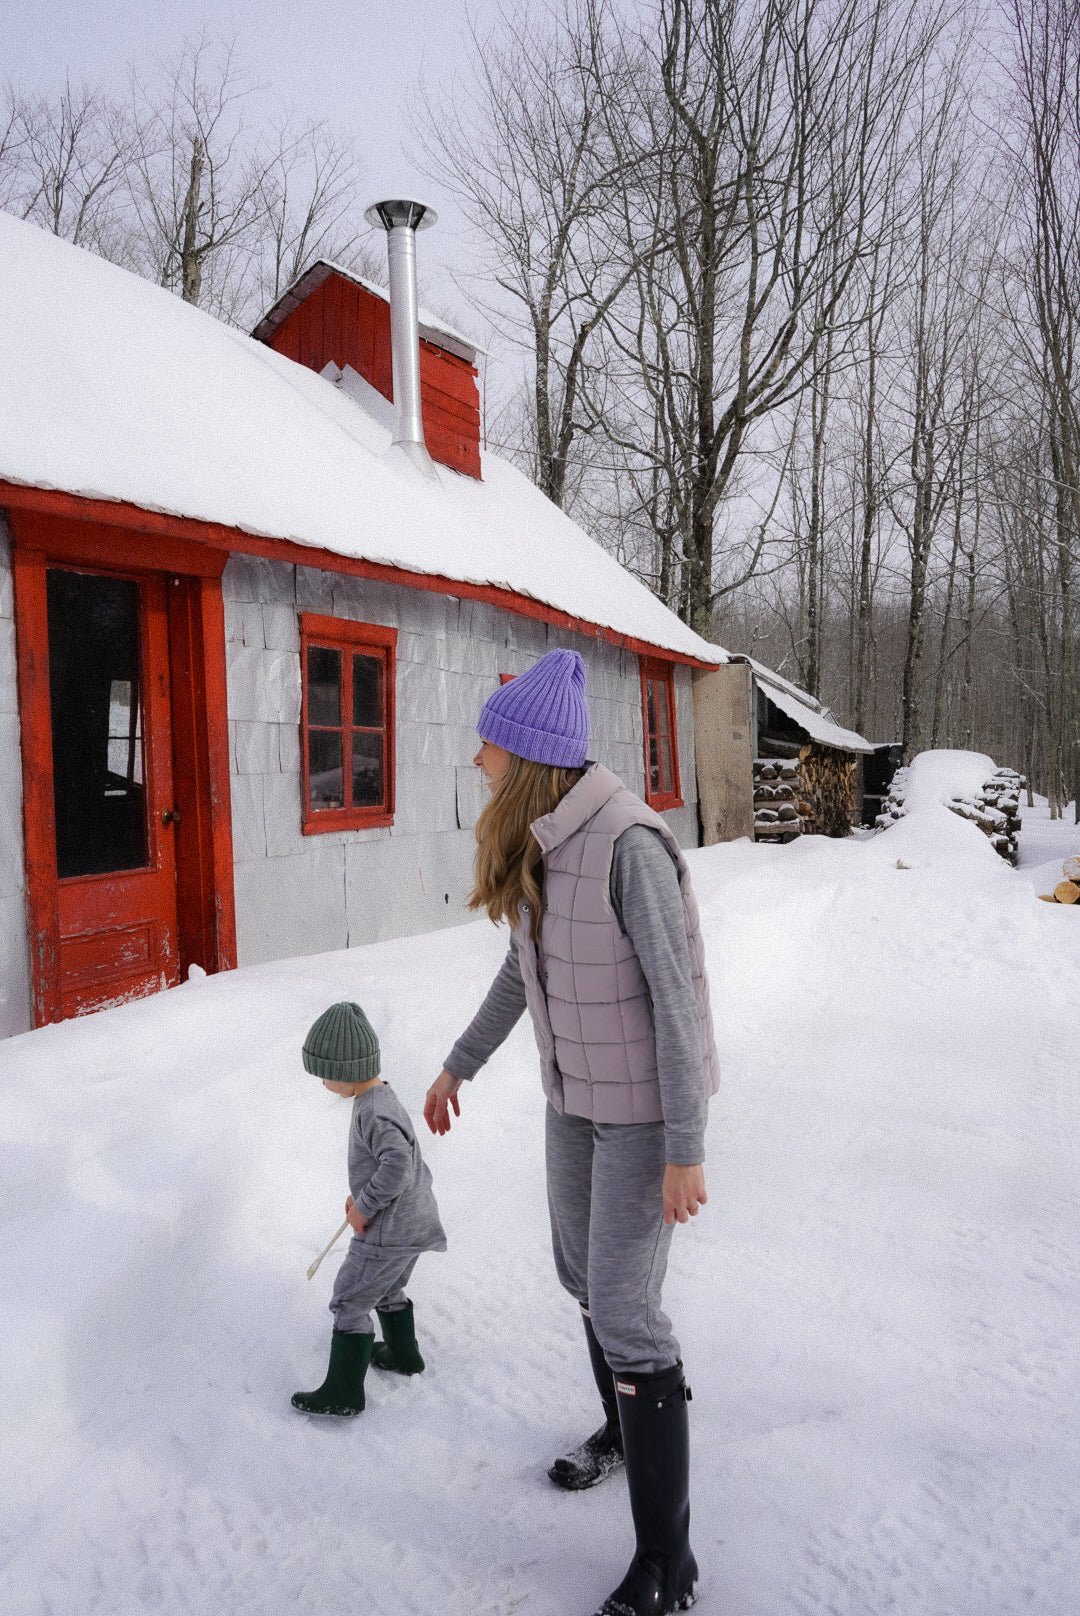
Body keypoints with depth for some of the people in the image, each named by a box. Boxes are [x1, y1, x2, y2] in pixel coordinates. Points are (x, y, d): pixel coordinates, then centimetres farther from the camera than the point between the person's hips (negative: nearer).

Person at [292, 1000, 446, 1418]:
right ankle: (403, 1354, 48)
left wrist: (364, 1207, -25)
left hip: (388, 1231, -10)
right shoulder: (381, 1098, 6)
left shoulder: (374, 1112, -26)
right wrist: (362, 1196, 12)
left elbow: (397, 1165, -37)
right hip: (411, 1222, 10)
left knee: (349, 1302, 3)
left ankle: (343, 1392, 15)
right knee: (388, 1291, 29)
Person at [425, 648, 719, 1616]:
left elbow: (677, 995, -25)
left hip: (646, 1099, -8)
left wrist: (685, 1150, -23)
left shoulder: (629, 844, -28)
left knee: (623, 1309, -3)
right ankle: (623, 1429, 48)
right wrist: (459, 1065, 18)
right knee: (584, 1271, 21)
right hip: (576, 1086, 8)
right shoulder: (535, 842, -2)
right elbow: (525, 965, 11)